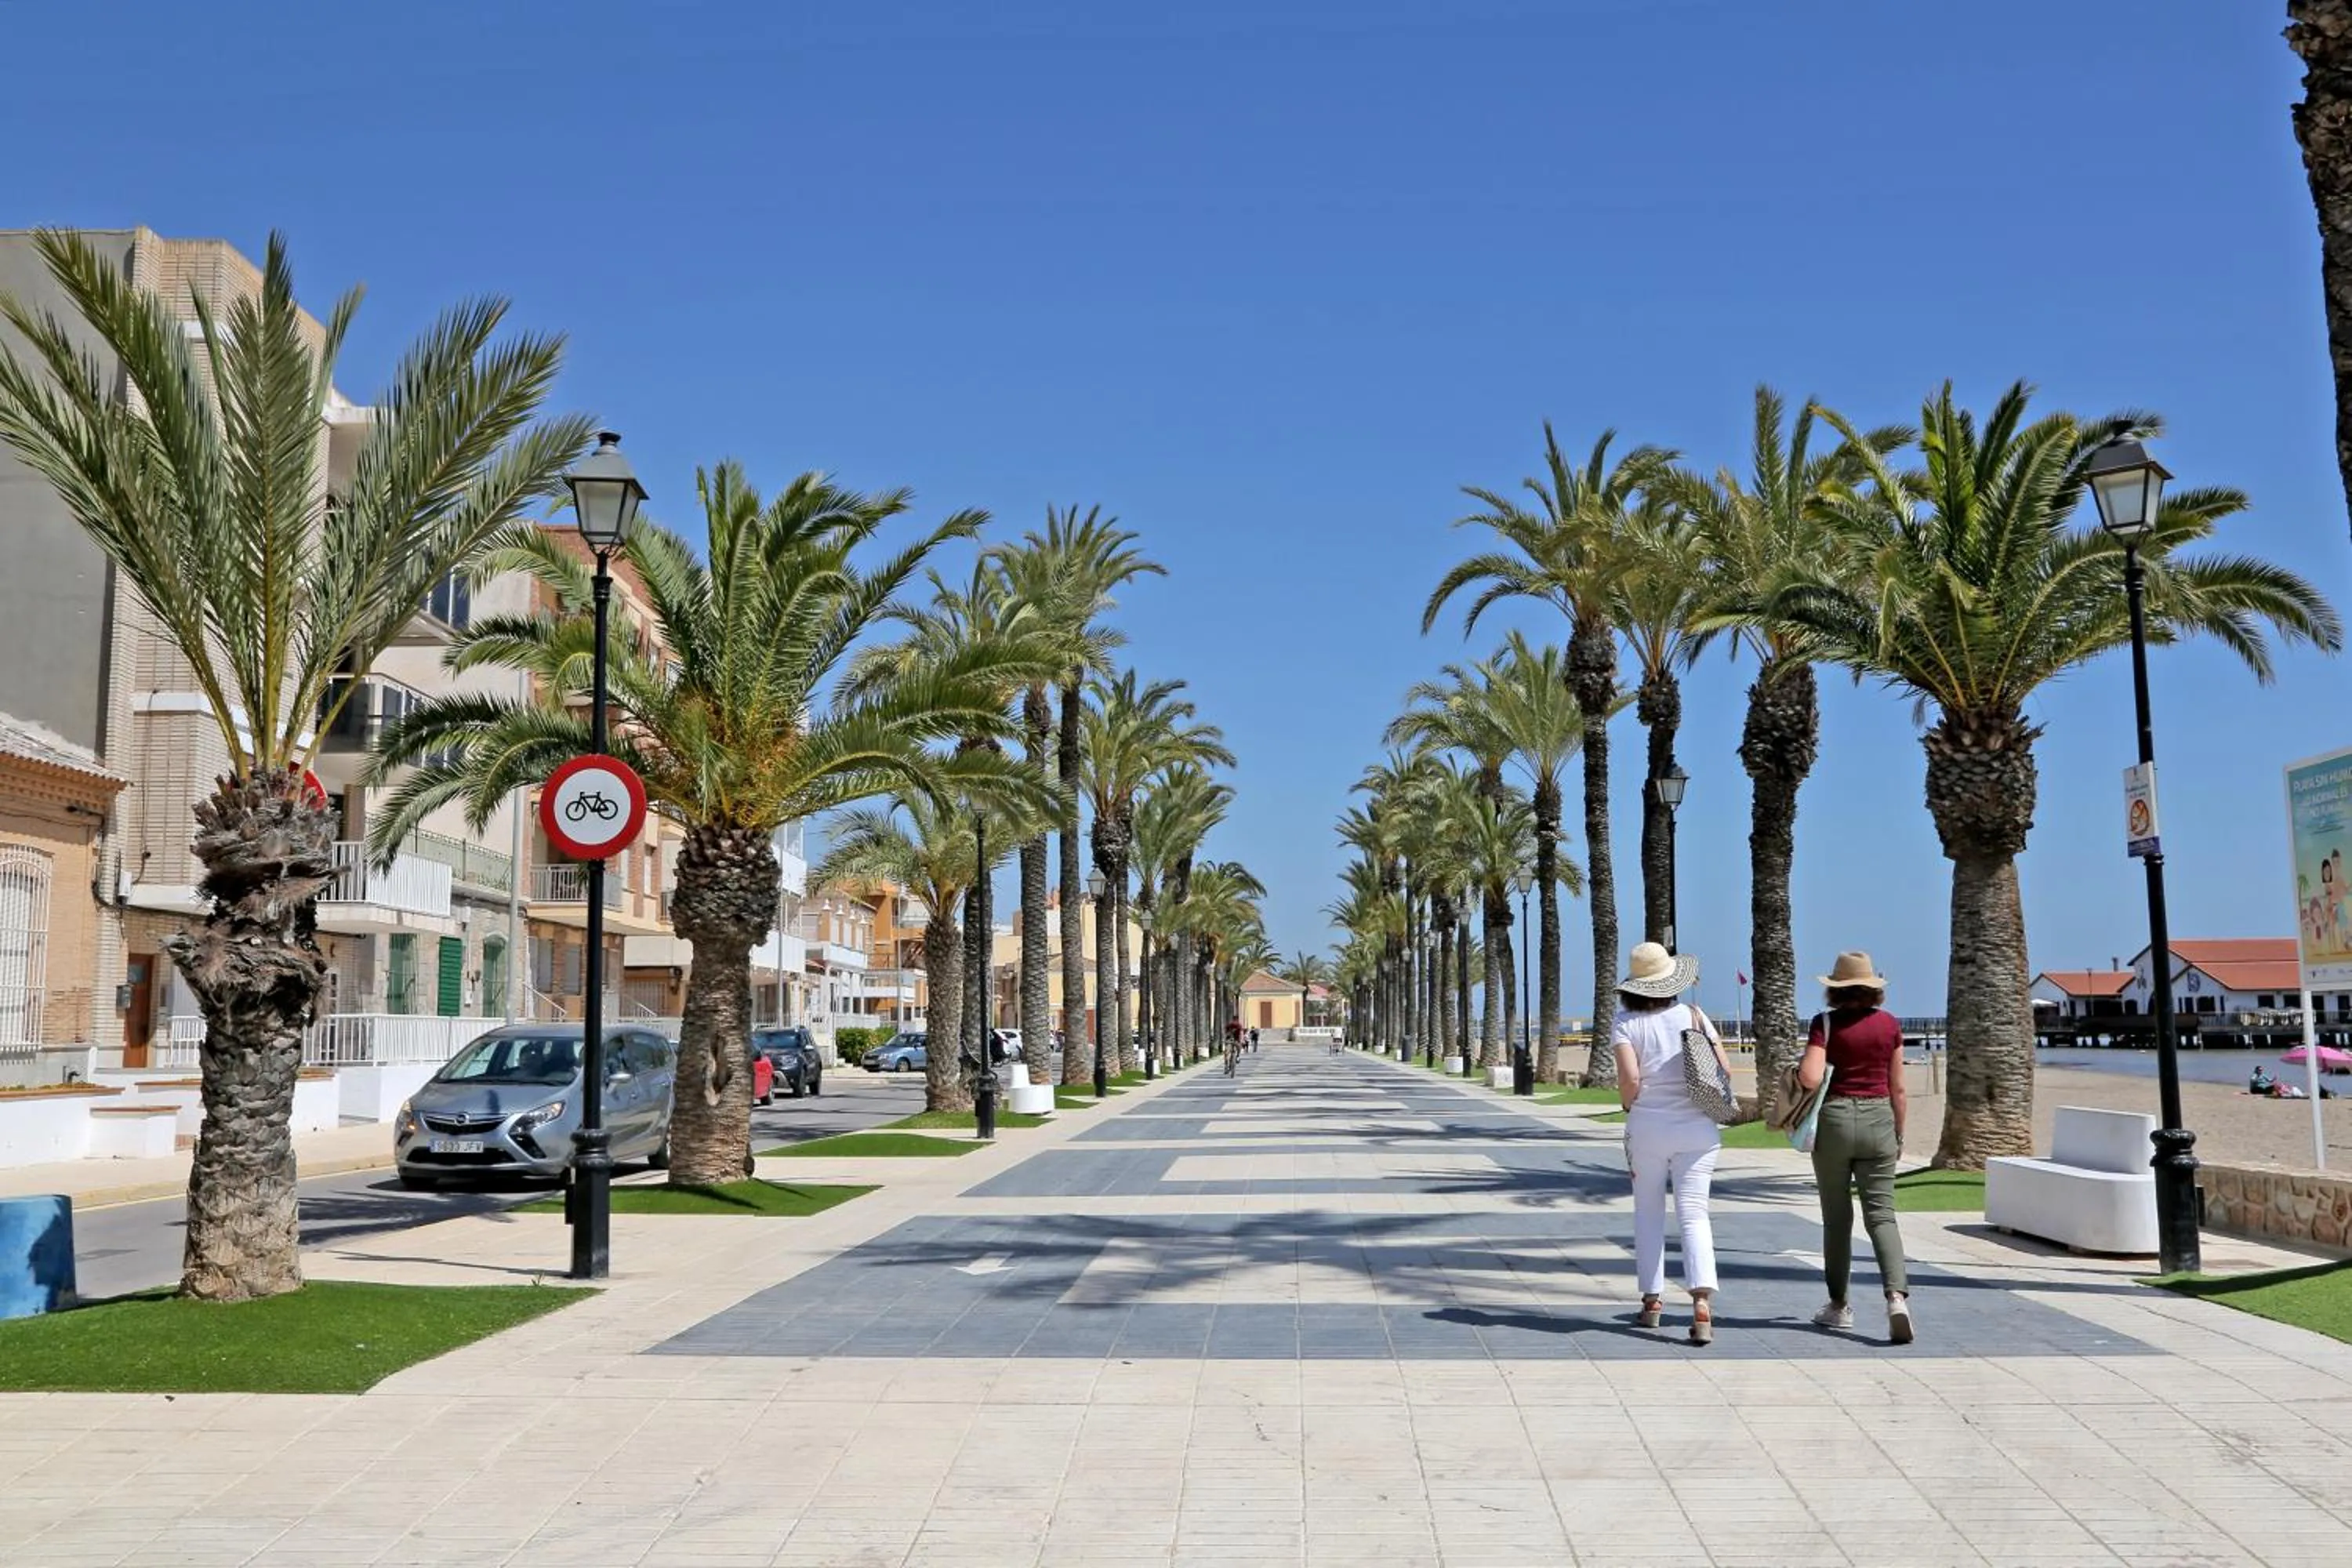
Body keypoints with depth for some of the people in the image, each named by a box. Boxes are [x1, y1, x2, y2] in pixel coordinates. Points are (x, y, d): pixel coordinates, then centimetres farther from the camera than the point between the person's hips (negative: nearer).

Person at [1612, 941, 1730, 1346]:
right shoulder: (1694, 1016, 3)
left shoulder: (1627, 1023, -4)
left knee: (1648, 1213, 14)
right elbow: (1725, 1070, 0)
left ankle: (1652, 1300, 18)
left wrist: (1628, 1104, 4)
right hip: (1697, 1129, 1)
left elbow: (1630, 1079, -15)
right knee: (1694, 1213, -1)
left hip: (1647, 1127, -1)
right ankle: (1702, 1299, -19)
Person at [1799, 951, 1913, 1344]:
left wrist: (1797, 1072, 5)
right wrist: (1899, 1135, 16)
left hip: (1834, 1120, -2)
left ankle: (1839, 1306, 18)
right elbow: (1898, 1089, 7)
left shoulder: (1825, 1023, -6)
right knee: (1881, 1214, 0)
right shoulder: (1889, 1024, 3)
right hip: (1878, 1120, 2)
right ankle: (1897, 1295, -20)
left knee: (1837, 1217, 10)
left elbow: (1810, 1078, -18)